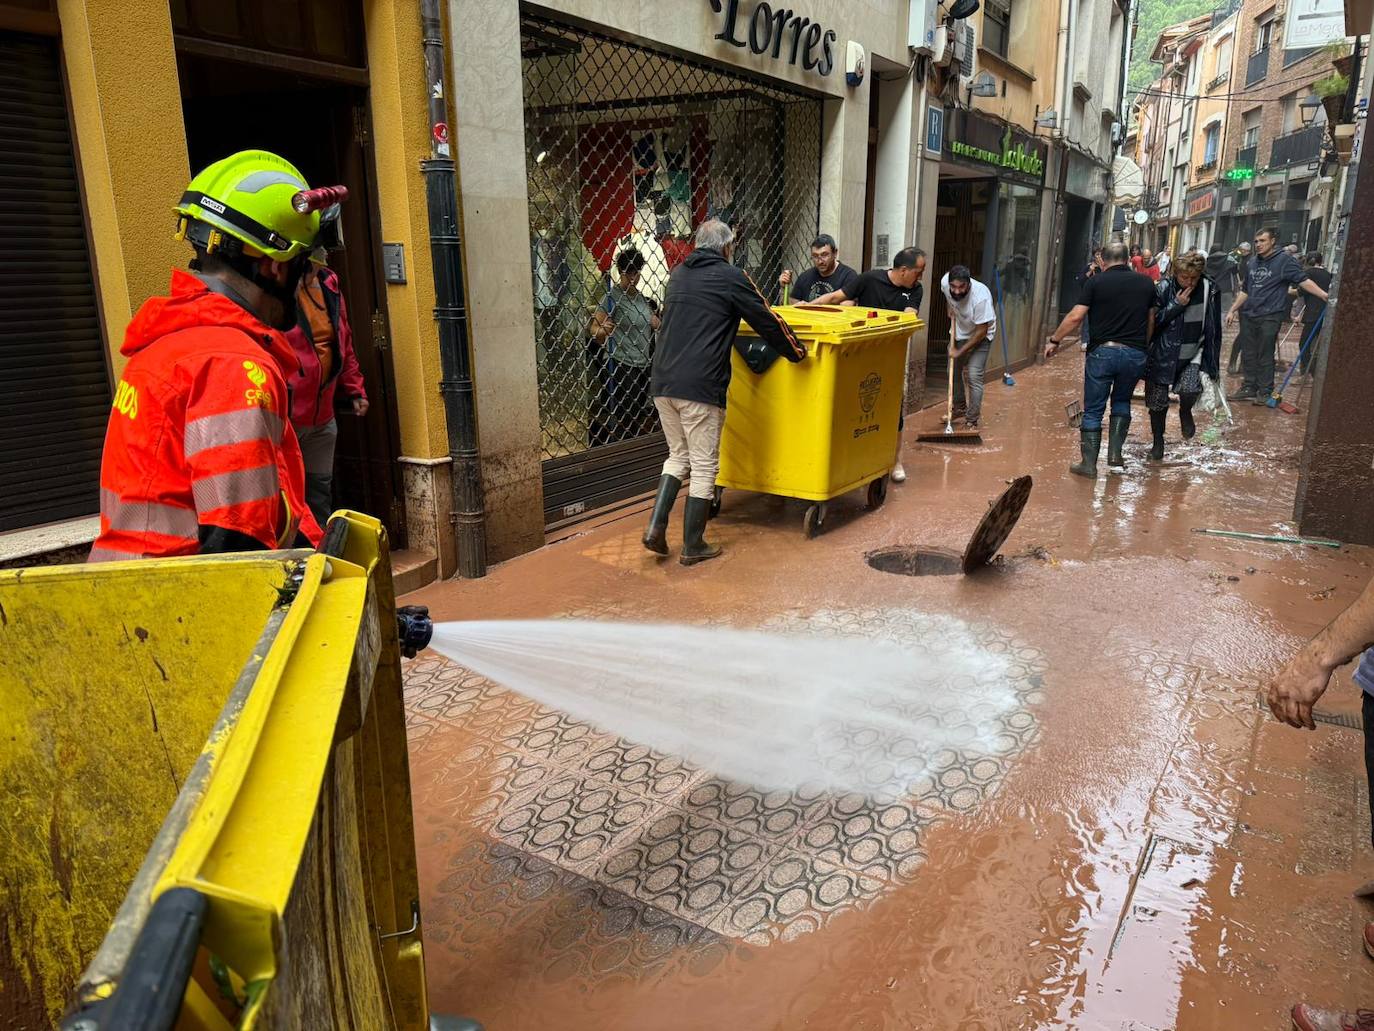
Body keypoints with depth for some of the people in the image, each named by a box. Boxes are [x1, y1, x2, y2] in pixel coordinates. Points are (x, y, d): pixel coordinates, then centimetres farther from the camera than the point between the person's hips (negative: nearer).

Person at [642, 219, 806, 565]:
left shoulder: (678, 274, 16)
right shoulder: (731, 277, -3)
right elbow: (767, 322, 2)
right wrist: (797, 352, 18)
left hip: (662, 383, 6)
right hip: (700, 387, -6)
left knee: (678, 456, 21)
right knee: (704, 466, 5)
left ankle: (656, 526, 8)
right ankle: (693, 546, 13)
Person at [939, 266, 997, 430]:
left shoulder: (981, 297, -38)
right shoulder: (945, 282, -24)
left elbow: (981, 331, -29)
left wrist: (960, 351, -24)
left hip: (980, 336, -6)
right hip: (959, 333, 6)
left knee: (973, 376, -14)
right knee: (954, 371, 15)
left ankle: (972, 421, -7)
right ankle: (959, 407, 36)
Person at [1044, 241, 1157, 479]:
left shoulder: (1097, 282, -2)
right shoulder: (1146, 283, 9)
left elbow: (1075, 317, -8)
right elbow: (1151, 321, 15)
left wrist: (1054, 340, 3)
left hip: (1103, 351, -3)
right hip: (1135, 353, 3)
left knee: (1093, 410, 6)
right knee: (1122, 401, 24)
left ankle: (1089, 464, 7)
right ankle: (1115, 454, 13)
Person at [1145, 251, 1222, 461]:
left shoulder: (1209, 290, -5)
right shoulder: (1164, 288, -11)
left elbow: (1214, 329, 3)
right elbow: (1153, 321, -11)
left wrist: (1211, 363, 4)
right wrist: (1176, 304, -20)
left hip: (1192, 356, 1)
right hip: (1163, 355, 0)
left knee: (1190, 389, -25)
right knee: (1158, 401, 6)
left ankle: (1185, 412, 11)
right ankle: (1158, 440, 30)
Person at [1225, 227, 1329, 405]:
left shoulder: (1284, 260, -6)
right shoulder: (1253, 263, 14)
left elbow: (1304, 280, -14)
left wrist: (1324, 295, -26)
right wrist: (1232, 310, 20)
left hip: (1269, 317, -6)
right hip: (1248, 315, 6)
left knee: (1265, 357, -1)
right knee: (1248, 355, 12)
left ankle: (1265, 392, 7)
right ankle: (1249, 388, 22)